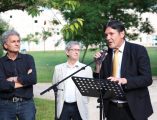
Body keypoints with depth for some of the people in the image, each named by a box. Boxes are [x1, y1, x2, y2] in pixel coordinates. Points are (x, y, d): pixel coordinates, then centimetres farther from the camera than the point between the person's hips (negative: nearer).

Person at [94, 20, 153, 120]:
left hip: (134, 108, -3)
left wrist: (124, 80, -27)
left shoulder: (138, 50, -7)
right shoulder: (106, 54, 4)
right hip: (112, 108, 4)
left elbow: (147, 78, -14)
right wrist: (98, 65, -10)